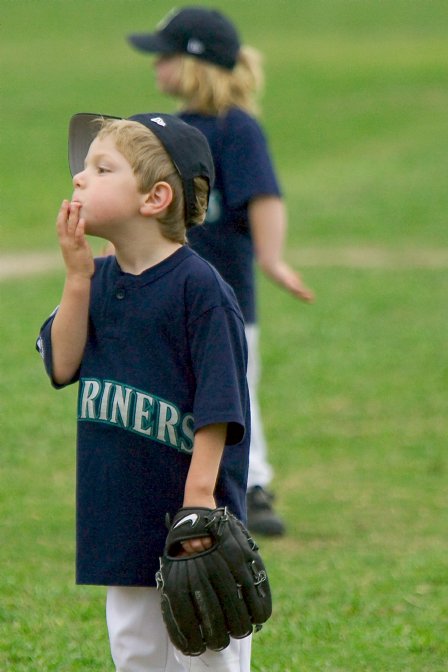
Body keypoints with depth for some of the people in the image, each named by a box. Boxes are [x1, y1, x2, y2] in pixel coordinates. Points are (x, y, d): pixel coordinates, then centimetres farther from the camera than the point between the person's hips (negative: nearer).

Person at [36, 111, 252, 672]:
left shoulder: (198, 286, -14)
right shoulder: (100, 281, 8)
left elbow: (218, 403, -15)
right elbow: (62, 367, 0)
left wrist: (199, 496, -20)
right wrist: (77, 276, -6)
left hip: (190, 521, -7)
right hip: (123, 513, 7)